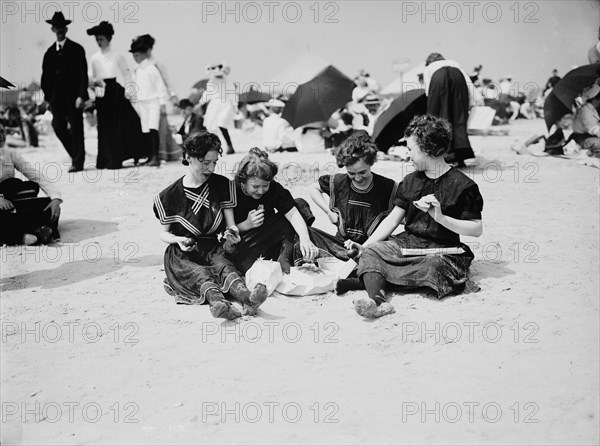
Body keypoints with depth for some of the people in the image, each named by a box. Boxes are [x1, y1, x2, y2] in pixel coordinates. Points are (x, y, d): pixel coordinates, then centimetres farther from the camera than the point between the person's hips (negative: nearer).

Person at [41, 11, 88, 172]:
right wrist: (47, 97, 5)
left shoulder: (76, 49, -1)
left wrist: (81, 95, -15)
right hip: (57, 96, 4)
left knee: (76, 128, -2)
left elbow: (83, 74, -6)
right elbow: (46, 76, 12)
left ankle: (78, 162, 5)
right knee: (58, 126, -5)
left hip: (73, 94, -4)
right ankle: (76, 154, 14)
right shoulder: (50, 52, 11)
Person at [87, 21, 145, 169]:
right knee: (104, 126, 0)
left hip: (116, 92, -3)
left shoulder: (117, 56, 2)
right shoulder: (94, 58, 10)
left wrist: (128, 89, -5)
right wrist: (94, 81, -11)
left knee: (117, 126, -5)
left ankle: (115, 160, 0)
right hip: (102, 94, 3)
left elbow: (127, 73, 5)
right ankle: (105, 159, 6)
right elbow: (90, 77, 11)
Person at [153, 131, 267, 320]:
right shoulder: (169, 196, -3)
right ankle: (218, 302, -64)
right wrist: (179, 240, -15)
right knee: (202, 274, -34)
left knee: (224, 266, -32)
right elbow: (164, 234, 7)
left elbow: (230, 225, 9)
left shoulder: (223, 186, 5)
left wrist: (232, 232, -15)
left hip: (212, 249, 2)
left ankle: (246, 297, -62)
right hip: (182, 255, -1)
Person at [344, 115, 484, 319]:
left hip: (441, 250, -5)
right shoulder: (411, 181, 13)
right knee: (371, 251, -22)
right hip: (407, 243, 5)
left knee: (434, 265, -39)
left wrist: (441, 217, -20)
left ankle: (369, 278, -30)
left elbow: (477, 229, -8)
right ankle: (377, 300, -48)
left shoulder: (462, 185, -6)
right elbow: (393, 219, 12)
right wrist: (364, 246, 1)